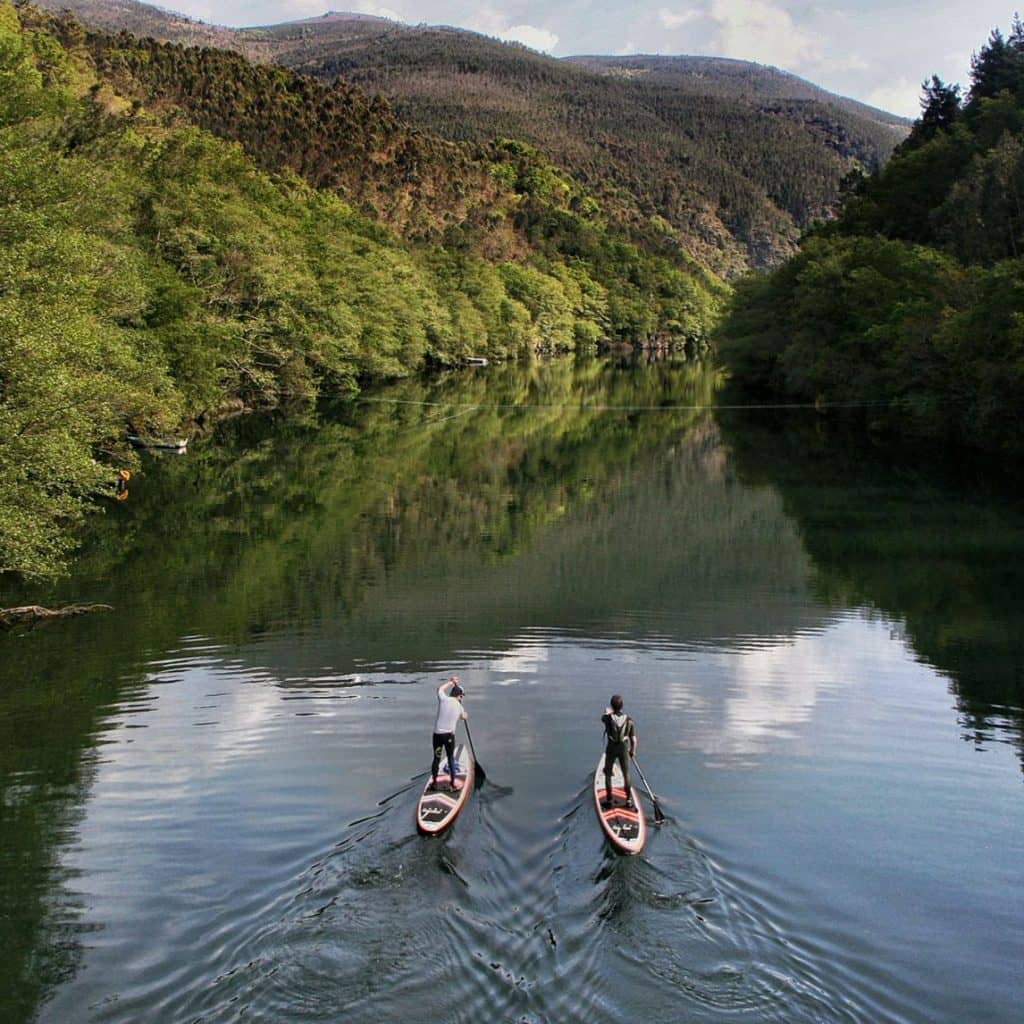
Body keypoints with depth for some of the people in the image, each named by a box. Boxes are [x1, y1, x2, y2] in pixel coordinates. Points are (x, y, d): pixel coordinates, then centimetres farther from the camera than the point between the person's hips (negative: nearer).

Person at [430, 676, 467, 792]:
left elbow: (440, 688, 18)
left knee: (436, 758, 11)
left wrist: (451, 682, 31)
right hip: (449, 735, 0)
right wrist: (465, 715, 48)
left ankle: (434, 783, 21)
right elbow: (464, 717, 24)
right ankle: (452, 785, 12)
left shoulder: (443, 699, -6)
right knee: (451, 759, 12)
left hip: (437, 734, 0)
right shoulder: (459, 706, 1)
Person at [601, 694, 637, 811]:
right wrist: (633, 751, 13)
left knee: (608, 774, 15)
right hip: (624, 749, 1)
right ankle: (629, 801, 11)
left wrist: (608, 712, 37)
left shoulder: (608, 718, -14)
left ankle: (609, 800, 18)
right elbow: (634, 740, -7)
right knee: (626, 775, 13)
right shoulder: (629, 720, -11)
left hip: (611, 749, -1)